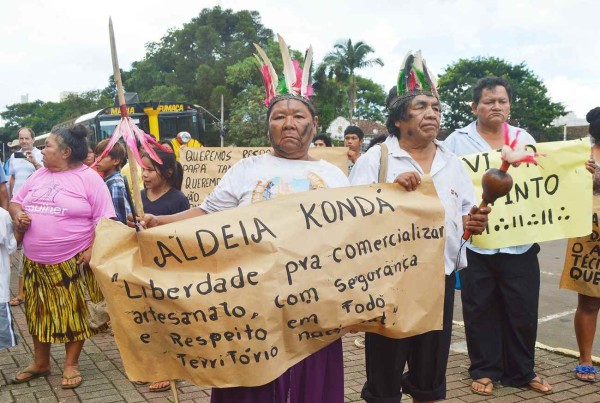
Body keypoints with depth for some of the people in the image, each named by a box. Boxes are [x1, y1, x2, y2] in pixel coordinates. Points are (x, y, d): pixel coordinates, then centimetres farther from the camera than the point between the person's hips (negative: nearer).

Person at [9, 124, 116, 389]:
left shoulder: (88, 178, -8)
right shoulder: (39, 175, 10)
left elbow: (104, 219, -10)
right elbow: (15, 201, 20)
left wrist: (92, 249, -18)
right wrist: (17, 214, -2)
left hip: (73, 263, -6)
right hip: (35, 262, 6)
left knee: (74, 313, 5)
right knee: (39, 313, 15)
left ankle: (71, 365, 21)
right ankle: (40, 363, 31)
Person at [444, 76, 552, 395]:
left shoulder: (525, 139, 13)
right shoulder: (457, 141, 3)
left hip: (519, 242, 3)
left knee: (522, 310, 9)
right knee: (480, 310, 7)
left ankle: (521, 371, 27)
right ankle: (485, 370, 23)